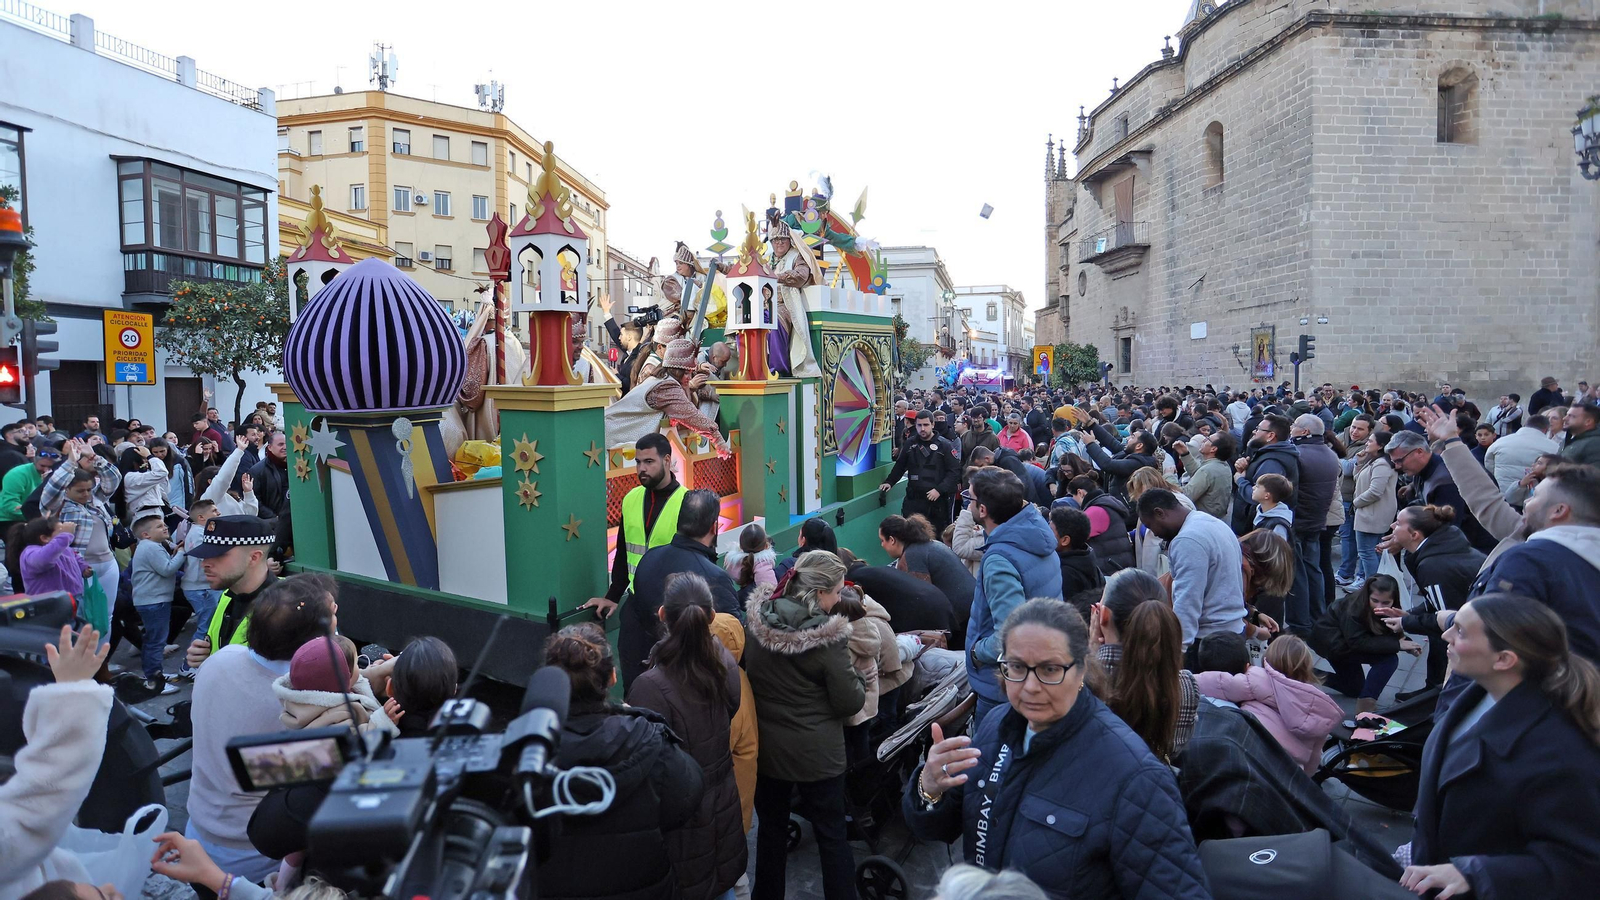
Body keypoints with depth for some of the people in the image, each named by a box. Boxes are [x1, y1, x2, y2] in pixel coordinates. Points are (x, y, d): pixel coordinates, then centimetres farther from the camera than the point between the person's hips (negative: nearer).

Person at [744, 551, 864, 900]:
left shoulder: (756, 619, -10)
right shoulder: (828, 636, -24)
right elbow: (850, 702, -16)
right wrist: (858, 682, 3)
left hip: (766, 747, 4)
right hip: (816, 752, -4)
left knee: (772, 827, 21)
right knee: (832, 834, 12)